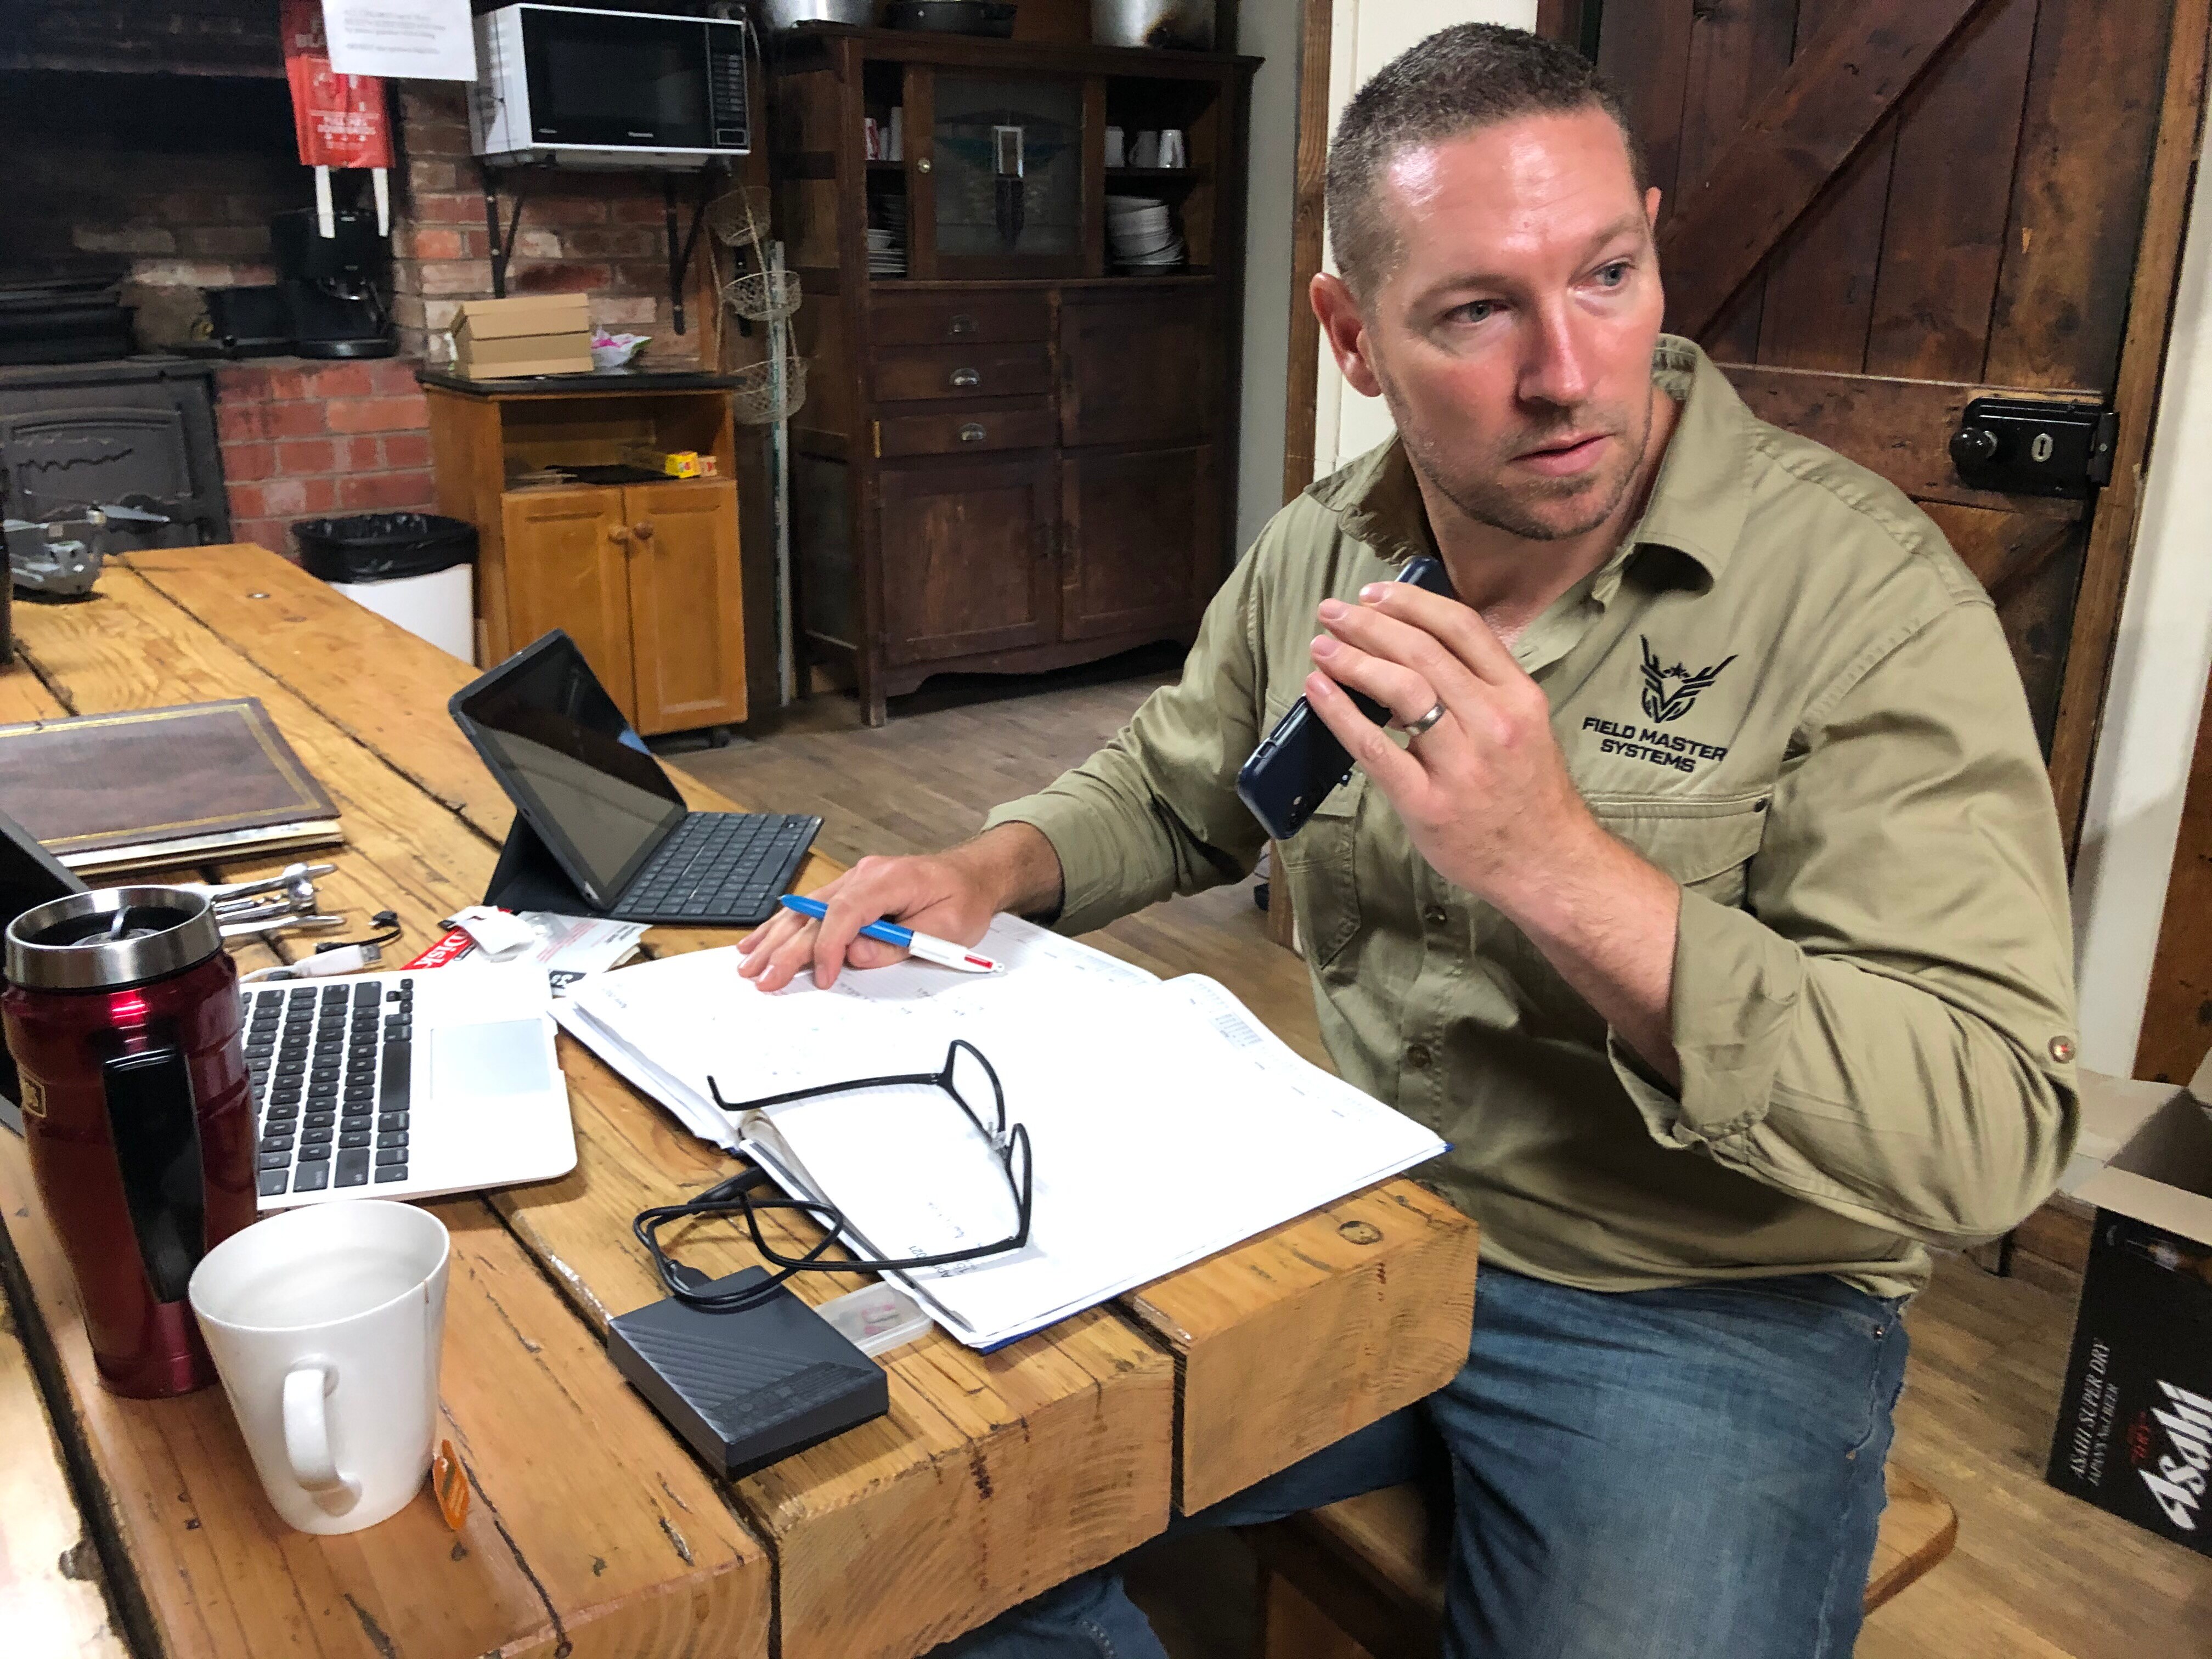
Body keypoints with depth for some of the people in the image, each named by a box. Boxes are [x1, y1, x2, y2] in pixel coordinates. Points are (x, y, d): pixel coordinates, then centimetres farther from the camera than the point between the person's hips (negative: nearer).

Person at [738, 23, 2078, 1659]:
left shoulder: (1863, 594, -19)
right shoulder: (1320, 553, -1)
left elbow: (1986, 1137, -23)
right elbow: (1173, 792, 16)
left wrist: (1561, 867, -33)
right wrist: (990, 871, -5)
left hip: (1703, 1313, -3)